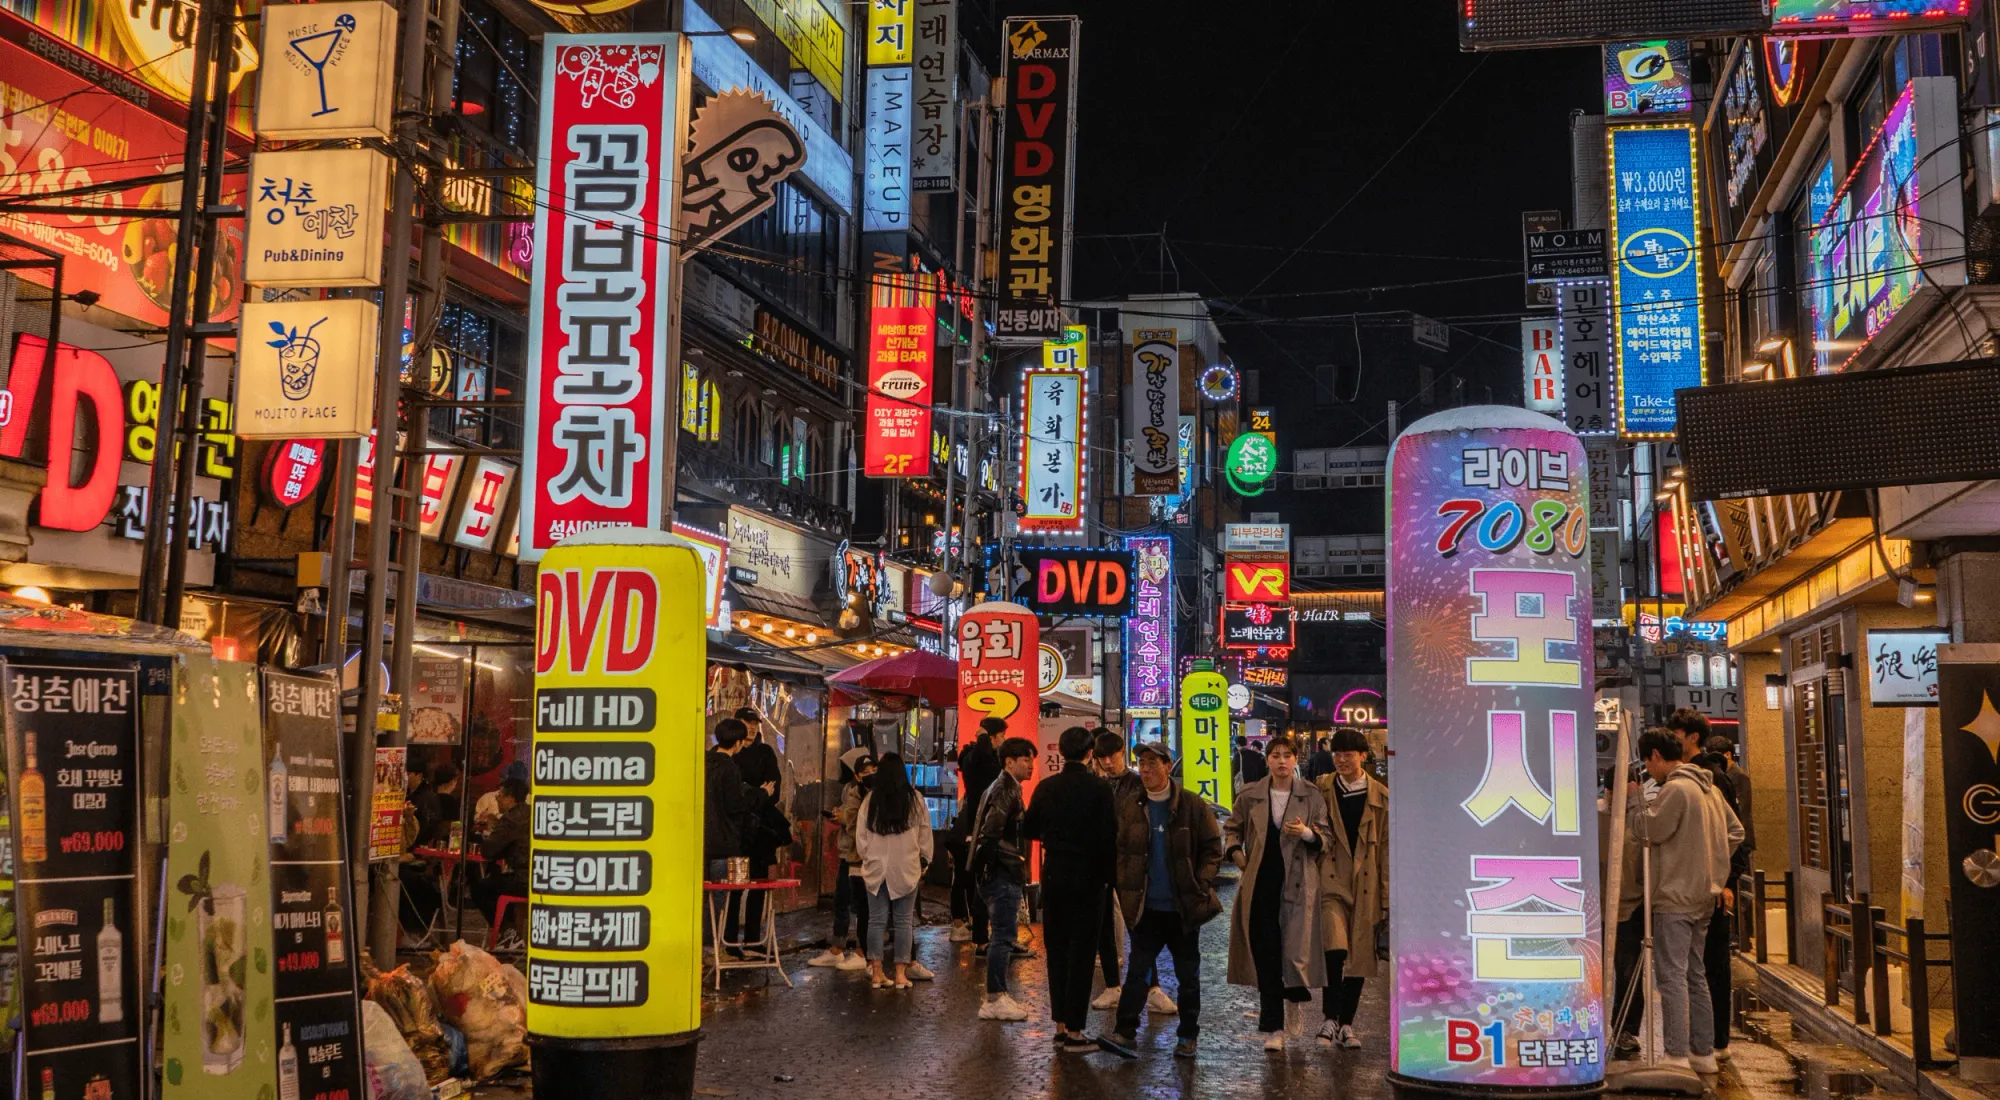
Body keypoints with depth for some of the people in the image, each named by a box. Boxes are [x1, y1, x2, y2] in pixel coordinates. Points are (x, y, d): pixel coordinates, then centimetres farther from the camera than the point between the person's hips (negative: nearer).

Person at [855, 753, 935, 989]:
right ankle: (901, 973, 4)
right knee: (903, 920, 4)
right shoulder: (914, 799, -4)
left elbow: (860, 837, 4)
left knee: (876, 920, 6)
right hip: (906, 868, -1)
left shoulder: (870, 800, -2)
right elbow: (925, 833, 4)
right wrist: (924, 860, 16)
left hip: (876, 868, 1)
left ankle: (877, 972, 7)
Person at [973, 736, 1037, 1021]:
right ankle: (994, 1000, -3)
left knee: (1003, 935, 16)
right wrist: (1017, 858, -16)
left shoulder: (1001, 788, 17)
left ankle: (996, 994, 22)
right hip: (1003, 874, -11)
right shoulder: (1006, 791, -16)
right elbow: (991, 835, -26)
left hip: (1000, 874, 11)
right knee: (1003, 936, -6)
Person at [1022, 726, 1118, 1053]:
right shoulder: (1099, 788, -12)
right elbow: (1109, 837, -14)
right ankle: (1074, 1032, 3)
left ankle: (1060, 1023, 19)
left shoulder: (1046, 787, -1)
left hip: (1053, 877, 4)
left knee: (1056, 950, 14)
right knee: (1081, 953, 1)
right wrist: (1108, 875, 0)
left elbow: (1027, 830, 6)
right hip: (1087, 879, -4)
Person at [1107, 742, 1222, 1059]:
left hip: (1184, 907, -1)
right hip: (1145, 906, 2)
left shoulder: (1192, 805, -5)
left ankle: (1187, 1037, 19)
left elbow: (1212, 847, -1)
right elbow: (1120, 848, 8)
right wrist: (1124, 886, -1)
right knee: (1137, 969, 2)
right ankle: (1125, 1031, 9)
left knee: (1188, 974, 8)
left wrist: (1201, 885, -9)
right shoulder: (1129, 804, 3)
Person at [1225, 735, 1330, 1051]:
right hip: (1261, 882, 1)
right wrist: (1237, 855, 2)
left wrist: (1308, 833, -15)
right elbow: (1232, 829, 19)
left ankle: (1294, 1000, 27)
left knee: (1297, 949, -6)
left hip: (1297, 883, -1)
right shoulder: (1250, 796, 5)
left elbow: (1327, 836, 5)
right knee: (1266, 954, 0)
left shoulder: (1311, 796, 3)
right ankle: (1273, 1028, 8)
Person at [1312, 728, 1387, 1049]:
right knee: (1335, 948, -20)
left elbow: (1386, 849, 6)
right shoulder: (1321, 789, 4)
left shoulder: (1381, 797, 5)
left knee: (1359, 956, 6)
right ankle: (1330, 1018, -6)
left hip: (1366, 886, 2)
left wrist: (1387, 899, 3)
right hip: (1331, 881, -2)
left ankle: (1346, 1024, 19)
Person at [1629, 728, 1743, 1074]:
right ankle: (1703, 1053, 19)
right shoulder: (1709, 788, 14)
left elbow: (1647, 830, -15)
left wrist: (1635, 796, -2)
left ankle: (1677, 1056, -9)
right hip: (1704, 897, 9)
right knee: (1695, 975, 15)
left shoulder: (1675, 789, -15)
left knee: (1671, 975, -7)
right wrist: (1711, 864, 17)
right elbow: (1735, 831, 19)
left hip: (1675, 898, -9)